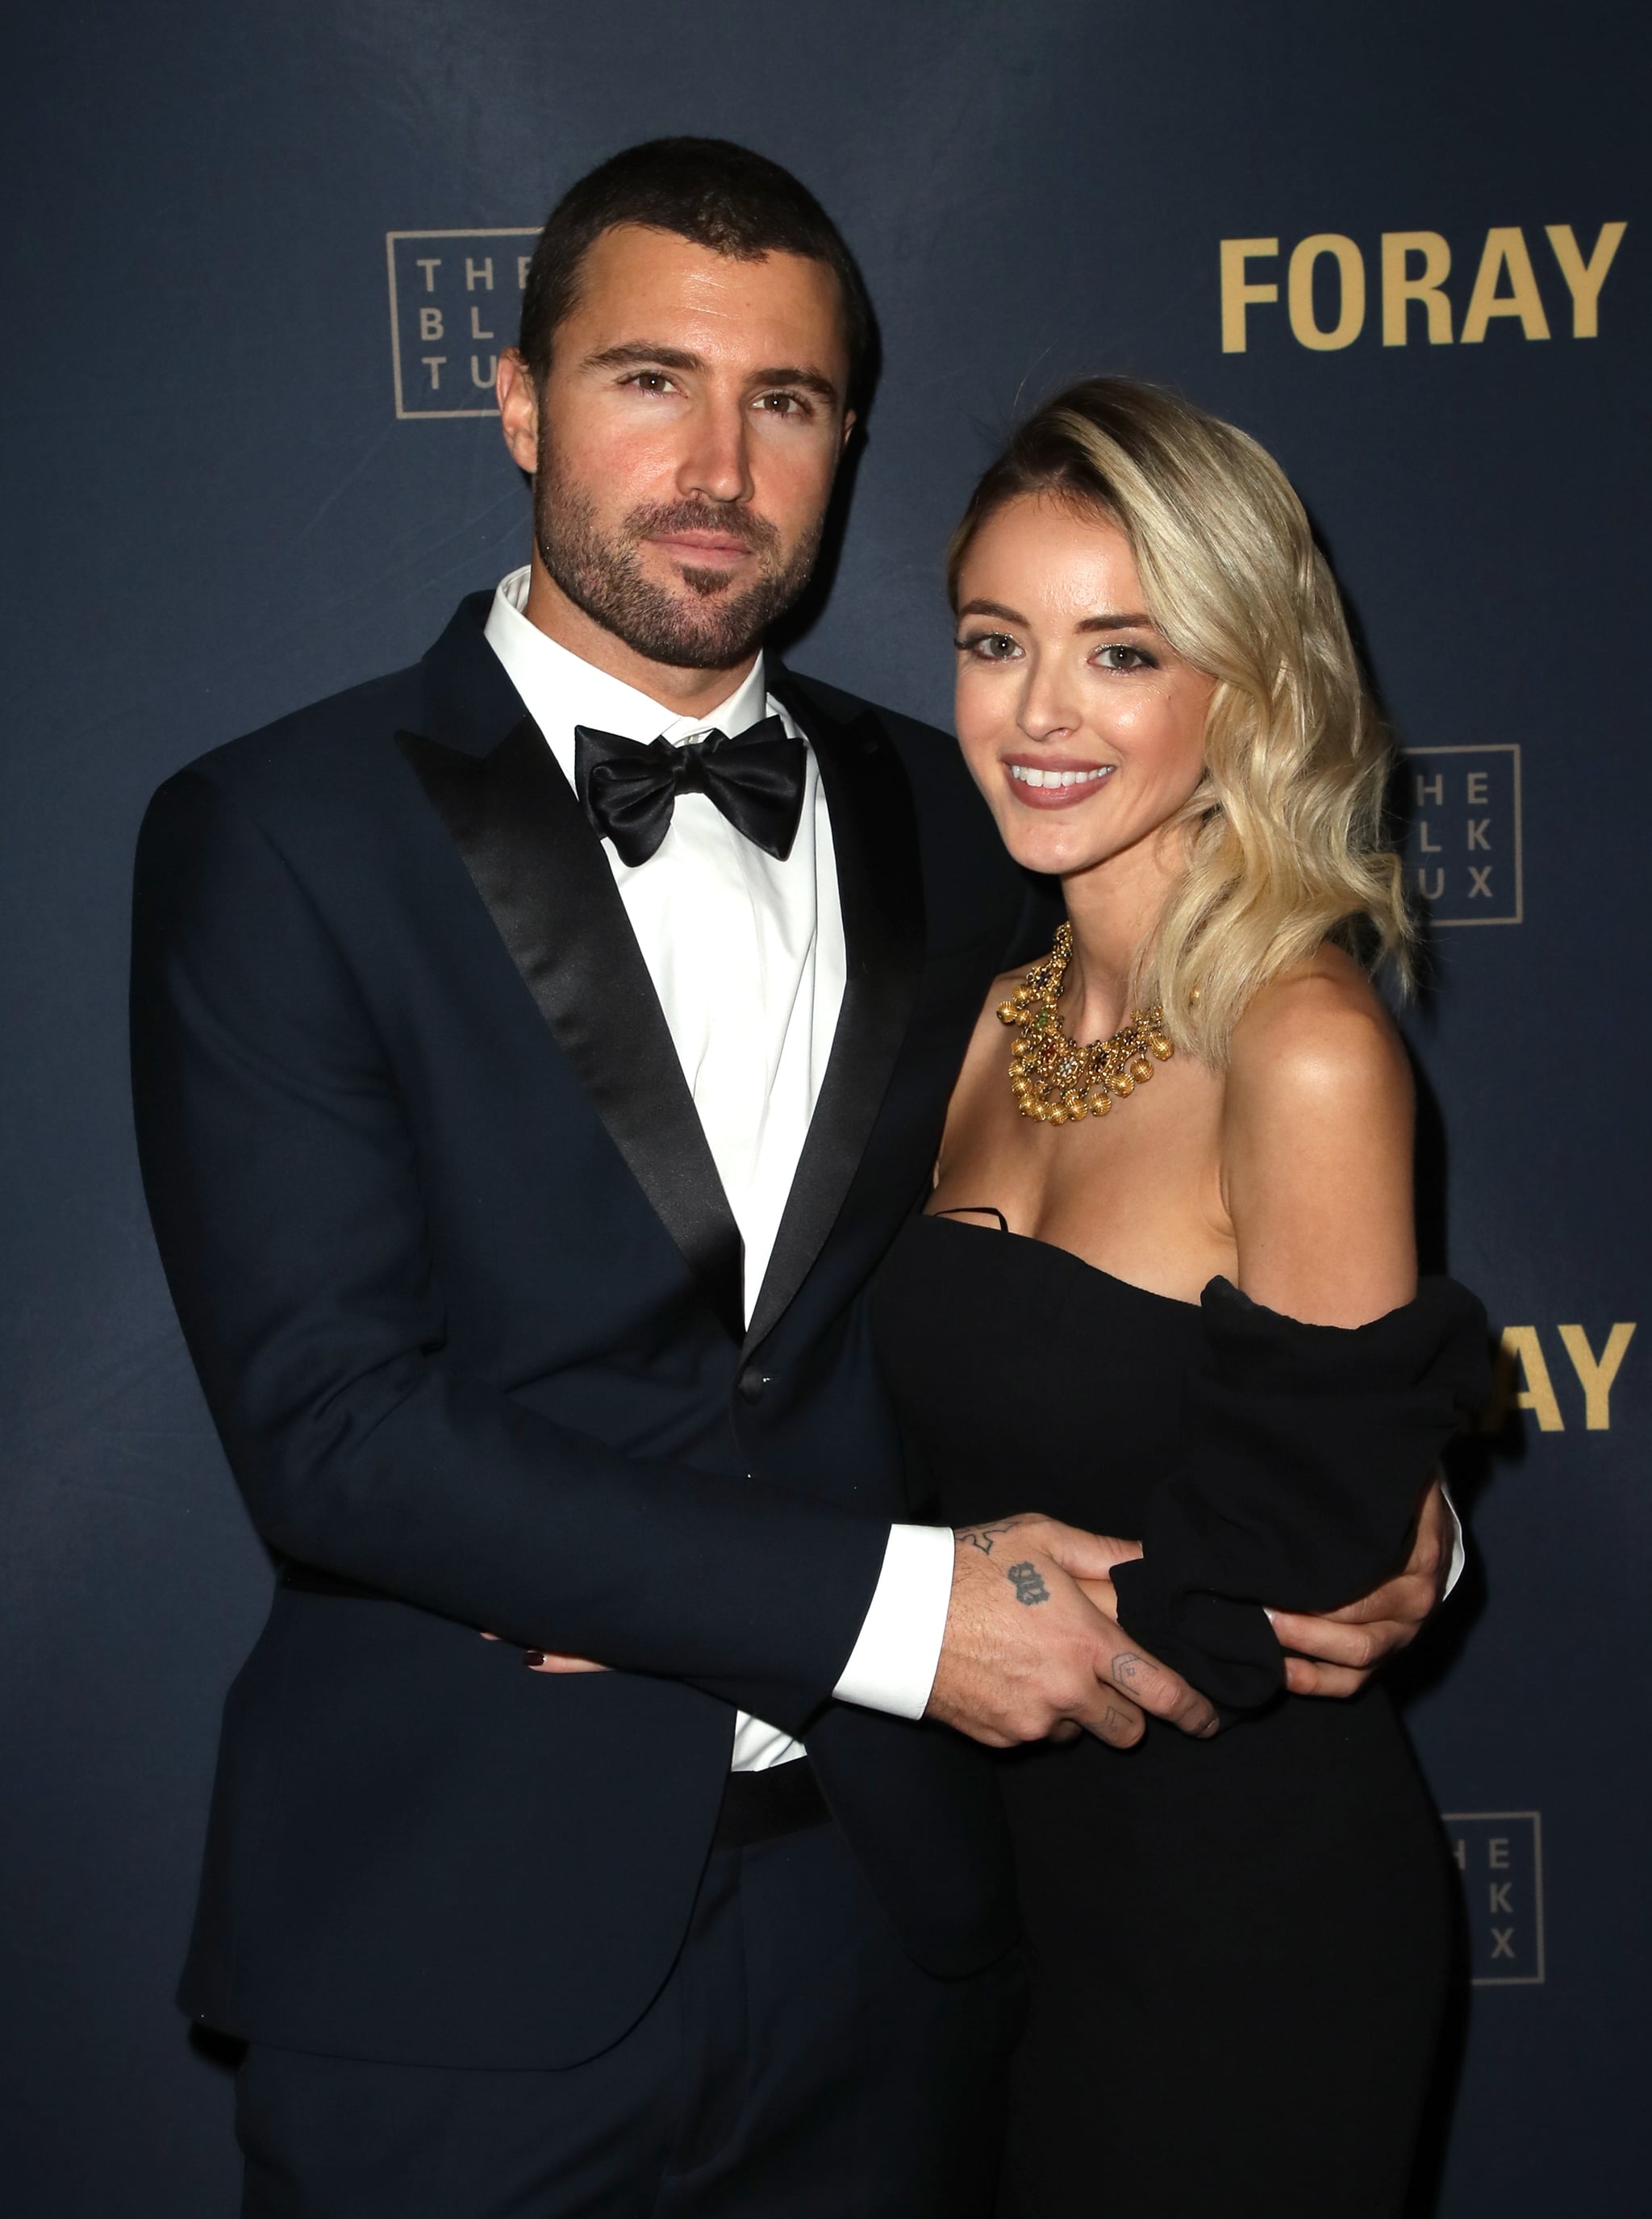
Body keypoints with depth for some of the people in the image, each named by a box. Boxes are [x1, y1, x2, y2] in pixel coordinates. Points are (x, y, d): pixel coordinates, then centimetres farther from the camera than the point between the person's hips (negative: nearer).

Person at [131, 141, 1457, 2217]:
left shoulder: (943, 819, 5)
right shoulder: (277, 836, -8)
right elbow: (332, 1422, -17)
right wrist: (886, 1604, -19)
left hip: (888, 1911, 4)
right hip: (462, 1956, -3)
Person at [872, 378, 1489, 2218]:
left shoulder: (1308, 1052, -21)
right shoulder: (1000, 1024, 0)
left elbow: (1280, 1599, -20)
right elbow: (977, 1455, 7)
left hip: (1243, 1909, -6)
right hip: (996, 1859, 6)